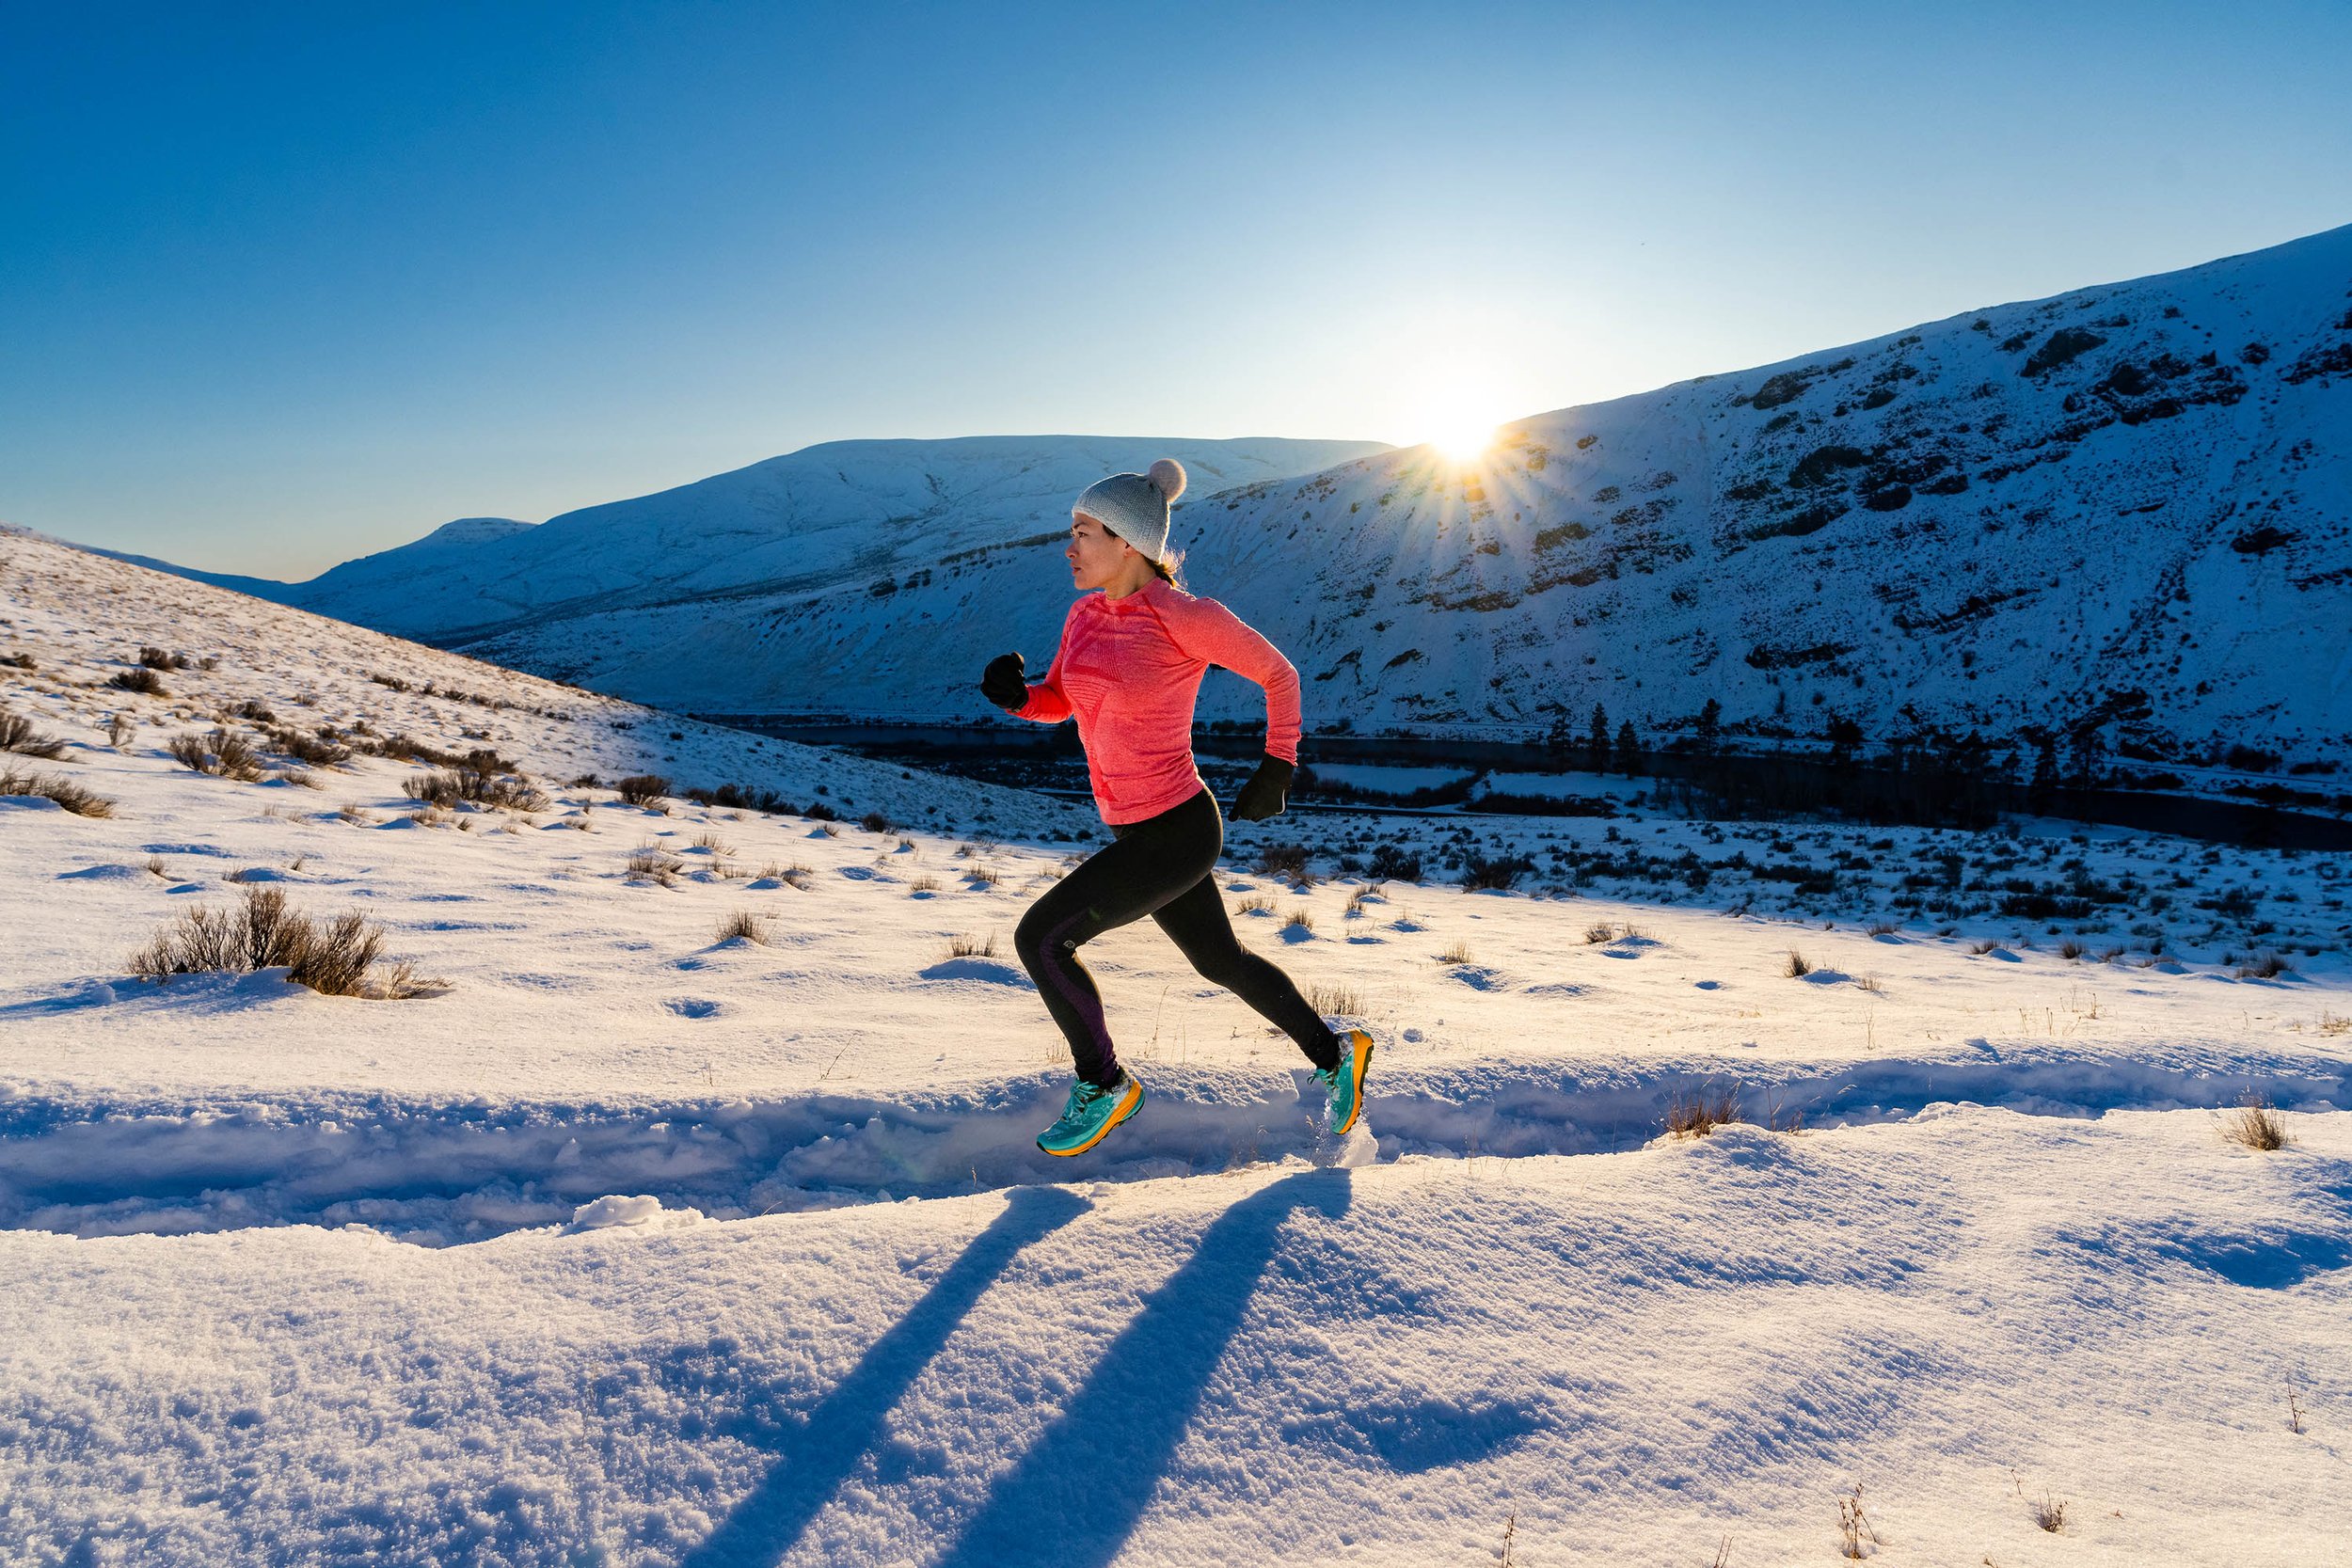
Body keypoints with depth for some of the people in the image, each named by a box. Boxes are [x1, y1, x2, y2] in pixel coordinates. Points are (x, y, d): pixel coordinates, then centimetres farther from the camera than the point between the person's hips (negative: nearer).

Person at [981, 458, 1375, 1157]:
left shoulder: (1186, 616, -19)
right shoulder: (1087, 613, 2)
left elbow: (1279, 673, -6)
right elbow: (1058, 702, 14)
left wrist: (1278, 768, -7)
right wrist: (1013, 694, -7)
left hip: (1176, 833, -8)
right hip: (1135, 830, 8)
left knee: (1040, 938, -6)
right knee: (1222, 962, 22)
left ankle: (1103, 1086, 15)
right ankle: (1334, 1056, 42)